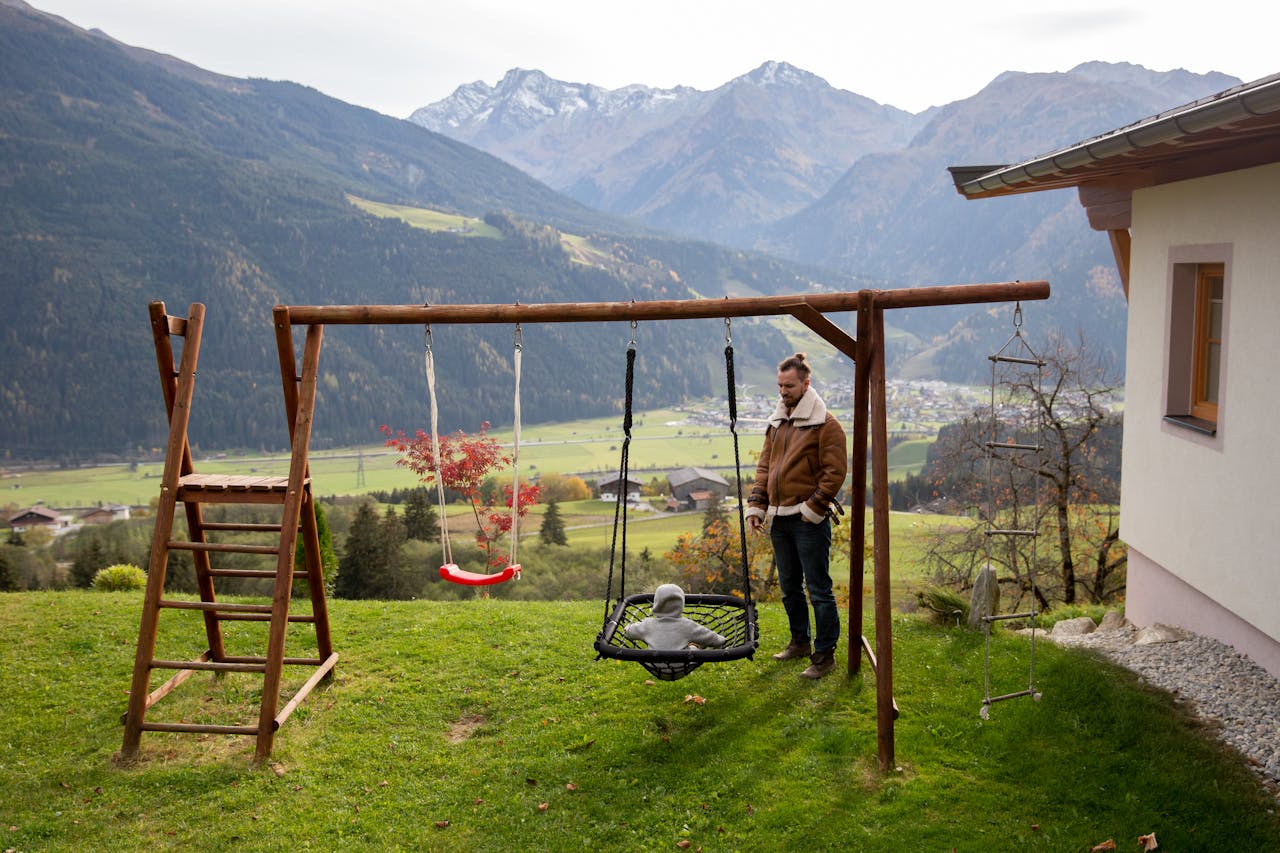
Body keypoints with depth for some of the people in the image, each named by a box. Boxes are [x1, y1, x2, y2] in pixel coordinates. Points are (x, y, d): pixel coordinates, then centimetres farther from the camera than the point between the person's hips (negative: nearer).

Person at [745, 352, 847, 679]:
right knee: (790, 587, 17)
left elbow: (835, 471, -12)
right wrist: (756, 503, 7)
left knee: (818, 590, -3)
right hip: (779, 518, 8)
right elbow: (765, 466, 17)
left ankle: (824, 654, 5)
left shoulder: (824, 424, -8)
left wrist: (813, 506, -16)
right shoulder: (776, 423, 14)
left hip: (809, 520, -8)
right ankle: (800, 642, 32)